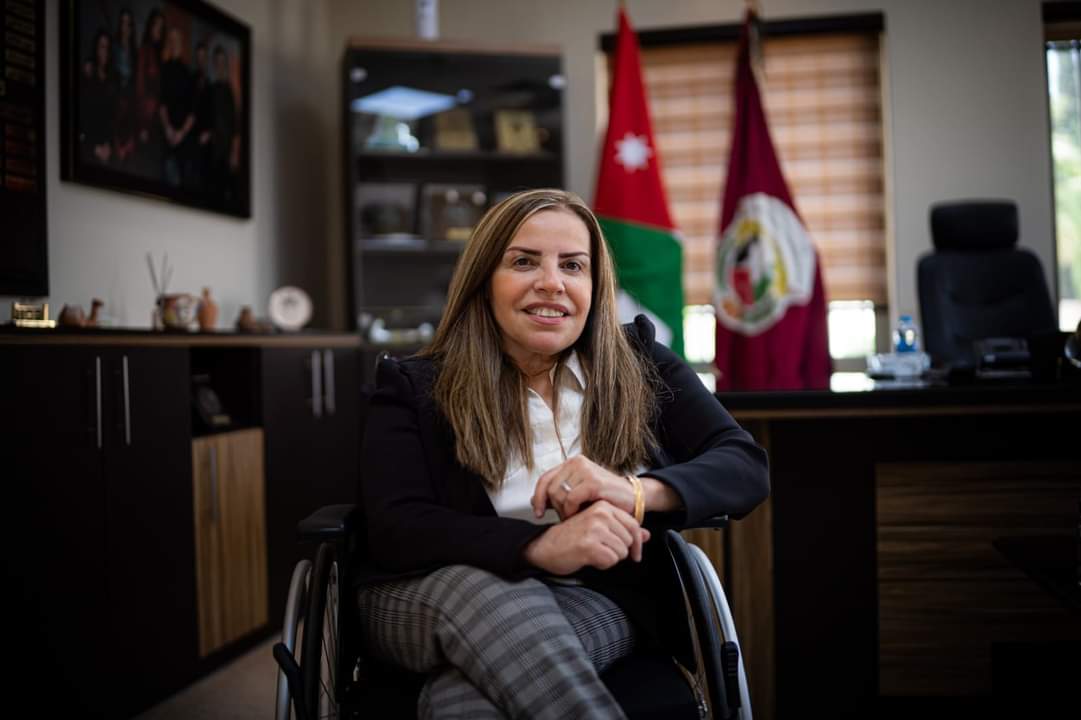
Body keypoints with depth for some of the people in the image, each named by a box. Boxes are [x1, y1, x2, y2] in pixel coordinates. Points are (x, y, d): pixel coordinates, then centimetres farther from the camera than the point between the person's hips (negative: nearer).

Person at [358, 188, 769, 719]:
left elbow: (747, 467, 1)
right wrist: (541, 547, -27)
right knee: (483, 589, -37)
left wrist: (634, 491, -21)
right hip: (432, 597, 2)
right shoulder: (413, 388, 4)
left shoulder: (640, 364, 10)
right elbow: (394, 529, -9)